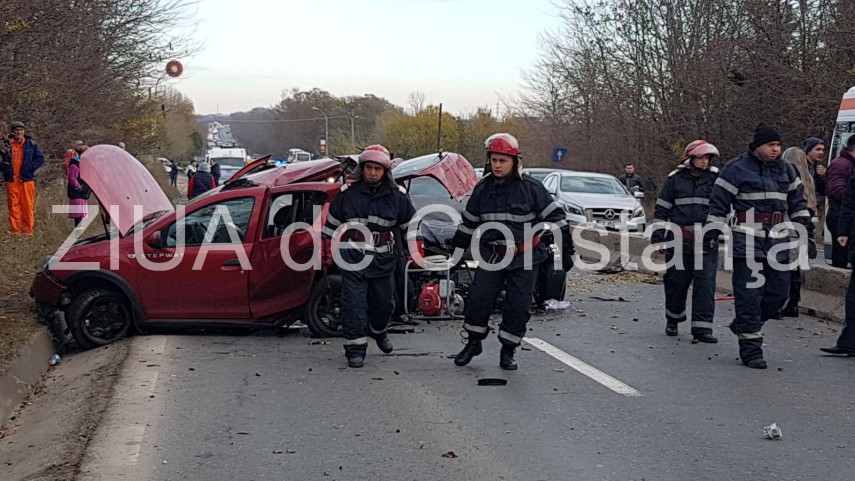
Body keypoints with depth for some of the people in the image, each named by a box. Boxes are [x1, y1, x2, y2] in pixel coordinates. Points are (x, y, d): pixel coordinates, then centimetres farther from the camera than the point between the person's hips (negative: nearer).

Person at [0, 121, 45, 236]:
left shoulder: (31, 144, 5)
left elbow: (40, 158, 4)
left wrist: (30, 168, -7)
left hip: (27, 179, -1)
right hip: (11, 179, 1)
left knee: (28, 205, -2)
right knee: (13, 205, 2)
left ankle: (28, 230, 3)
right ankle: (15, 230, 7)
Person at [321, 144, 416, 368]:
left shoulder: (397, 196, 2)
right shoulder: (348, 192, 0)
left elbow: (410, 223, 15)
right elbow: (332, 221, 12)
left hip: (383, 259, 2)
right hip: (353, 257, -2)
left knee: (384, 301, 13)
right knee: (354, 303, -7)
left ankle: (379, 331, 44)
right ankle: (355, 349, -2)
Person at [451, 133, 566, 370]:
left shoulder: (530, 187, -8)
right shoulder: (483, 188, 4)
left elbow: (553, 215, -4)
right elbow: (469, 222, 14)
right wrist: (457, 248, 17)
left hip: (524, 257, -3)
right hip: (492, 255, 3)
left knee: (517, 306, 0)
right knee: (479, 299, -2)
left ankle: (508, 351, 14)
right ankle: (473, 343, 18)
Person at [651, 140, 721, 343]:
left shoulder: (715, 178, 6)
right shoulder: (675, 179, 4)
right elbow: (661, 209, 8)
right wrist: (658, 235, 3)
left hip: (707, 243, 0)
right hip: (679, 241, 0)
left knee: (705, 285, -6)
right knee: (676, 282, 8)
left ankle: (702, 329, -5)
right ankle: (673, 319, 31)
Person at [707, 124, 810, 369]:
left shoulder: (785, 169, 14)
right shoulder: (736, 169, -3)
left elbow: (797, 200, 23)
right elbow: (718, 202, -1)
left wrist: (804, 224, 16)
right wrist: (713, 231, -4)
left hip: (778, 242, 6)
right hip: (748, 242, -6)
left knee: (777, 293, 7)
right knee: (749, 296, -6)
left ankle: (743, 325, 30)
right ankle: (751, 349, 0)